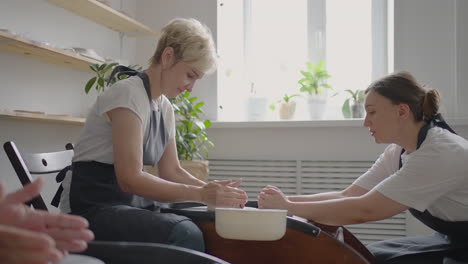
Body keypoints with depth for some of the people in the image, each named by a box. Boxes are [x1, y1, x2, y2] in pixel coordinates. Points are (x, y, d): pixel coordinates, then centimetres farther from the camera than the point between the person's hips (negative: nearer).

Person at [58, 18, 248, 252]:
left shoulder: (165, 107, 10)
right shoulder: (128, 93, -16)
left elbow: (171, 171, 10)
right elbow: (130, 179, -23)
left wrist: (212, 190, -7)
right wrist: (200, 194, -25)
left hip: (132, 204, 8)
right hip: (91, 208, -7)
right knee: (185, 234, -32)